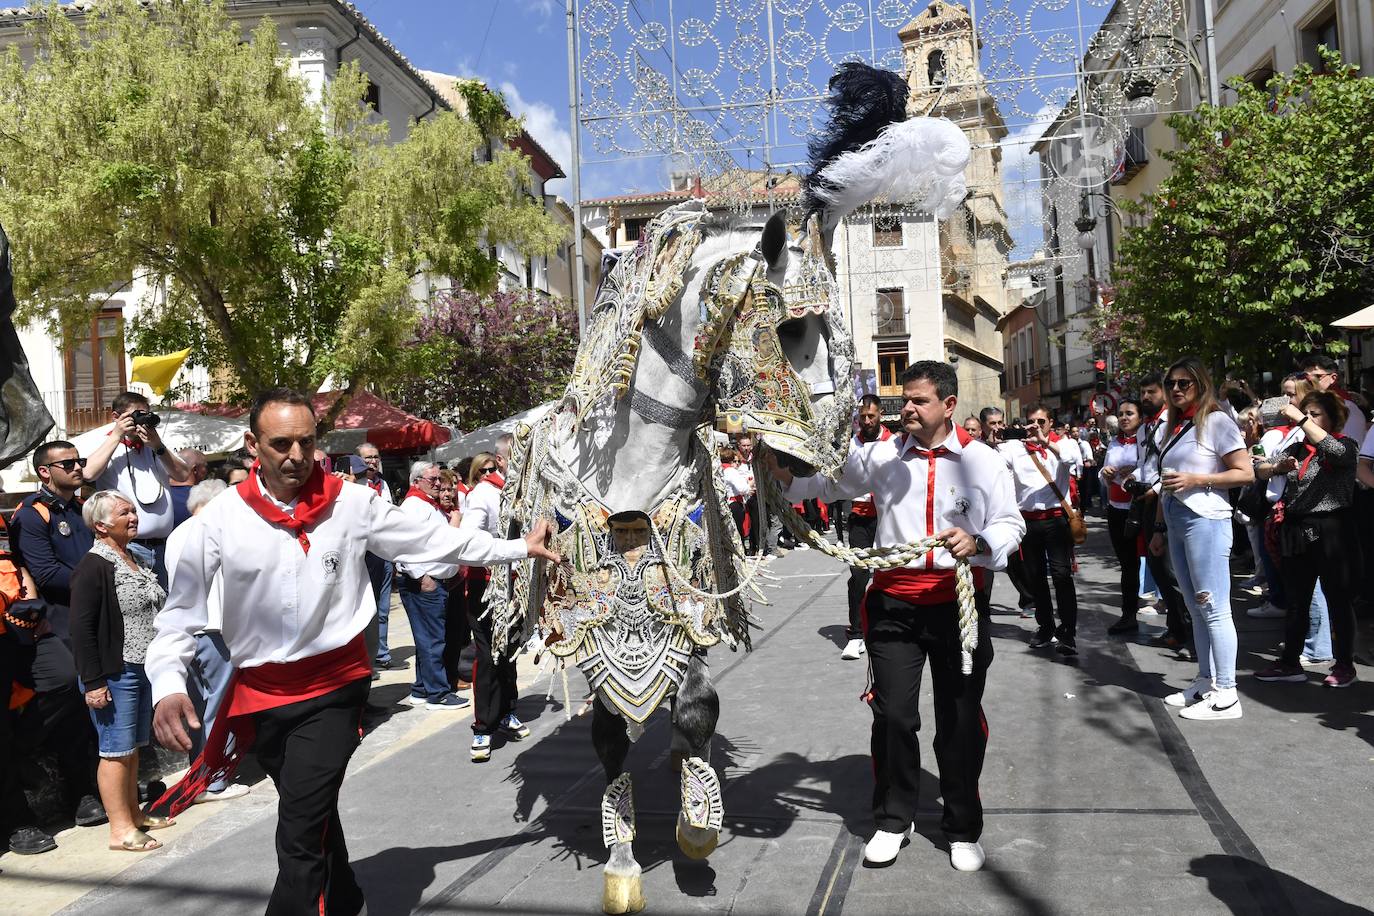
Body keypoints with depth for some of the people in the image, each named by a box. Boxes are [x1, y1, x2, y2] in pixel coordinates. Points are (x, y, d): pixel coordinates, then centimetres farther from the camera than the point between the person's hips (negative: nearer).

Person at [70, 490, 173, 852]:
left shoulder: (136, 561, 14)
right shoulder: (93, 567, -14)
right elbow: (82, 629, -17)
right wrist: (93, 682, -19)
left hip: (144, 669, 9)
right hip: (114, 673, -9)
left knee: (133, 748, 17)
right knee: (117, 751, -2)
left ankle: (133, 813, 28)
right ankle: (120, 829, 6)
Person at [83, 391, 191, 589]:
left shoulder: (155, 447, 16)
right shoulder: (107, 445, 4)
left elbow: (183, 474, 6)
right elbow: (89, 473, -16)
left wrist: (158, 447, -6)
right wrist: (117, 435, -10)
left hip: (163, 545, 5)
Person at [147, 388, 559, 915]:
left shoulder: (352, 503, -8)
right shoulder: (221, 518, -8)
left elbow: (436, 540, 1)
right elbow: (182, 610, -5)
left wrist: (521, 548, 3)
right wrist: (169, 684, -21)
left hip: (333, 688, -2)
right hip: (259, 693, 3)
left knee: (300, 836, -13)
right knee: (312, 815, 23)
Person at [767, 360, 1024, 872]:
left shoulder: (981, 460, 1)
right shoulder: (882, 455, 4)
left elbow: (1010, 524, 2)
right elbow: (827, 483, 8)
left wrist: (977, 542, -18)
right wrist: (781, 469, -10)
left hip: (958, 601, -1)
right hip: (893, 602, 1)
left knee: (960, 718, 9)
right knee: (893, 715, 5)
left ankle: (963, 830, 27)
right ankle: (892, 820, 24)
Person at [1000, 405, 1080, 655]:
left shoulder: (1062, 443, 6)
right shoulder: (1015, 447, 8)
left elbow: (1072, 456, -17)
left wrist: (1044, 442, -29)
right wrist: (996, 445, -26)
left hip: (1056, 518, -3)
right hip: (1028, 520, 3)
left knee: (1062, 574, -10)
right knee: (1034, 577, 11)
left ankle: (1068, 632, -6)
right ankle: (1045, 627, 25)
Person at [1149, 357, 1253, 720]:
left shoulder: (1216, 421, -5)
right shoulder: (1171, 428, 16)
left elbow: (1246, 473, -10)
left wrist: (1195, 479, -17)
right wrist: (1160, 529, 17)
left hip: (1205, 520, -8)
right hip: (1175, 521, 8)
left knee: (1213, 608, -7)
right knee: (1196, 607, 13)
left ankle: (1226, 694, -3)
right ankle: (1205, 682, 21)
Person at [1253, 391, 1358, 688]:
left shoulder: (1346, 445, 1)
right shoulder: (1296, 449, 15)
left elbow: (1335, 451, -24)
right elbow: (1261, 470, 6)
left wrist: (1299, 418, -24)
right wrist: (1278, 467, -16)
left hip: (1331, 530, -5)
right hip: (1296, 531, 5)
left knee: (1338, 599, 3)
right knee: (1296, 601, 9)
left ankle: (1344, 665, 14)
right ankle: (1290, 663, 16)